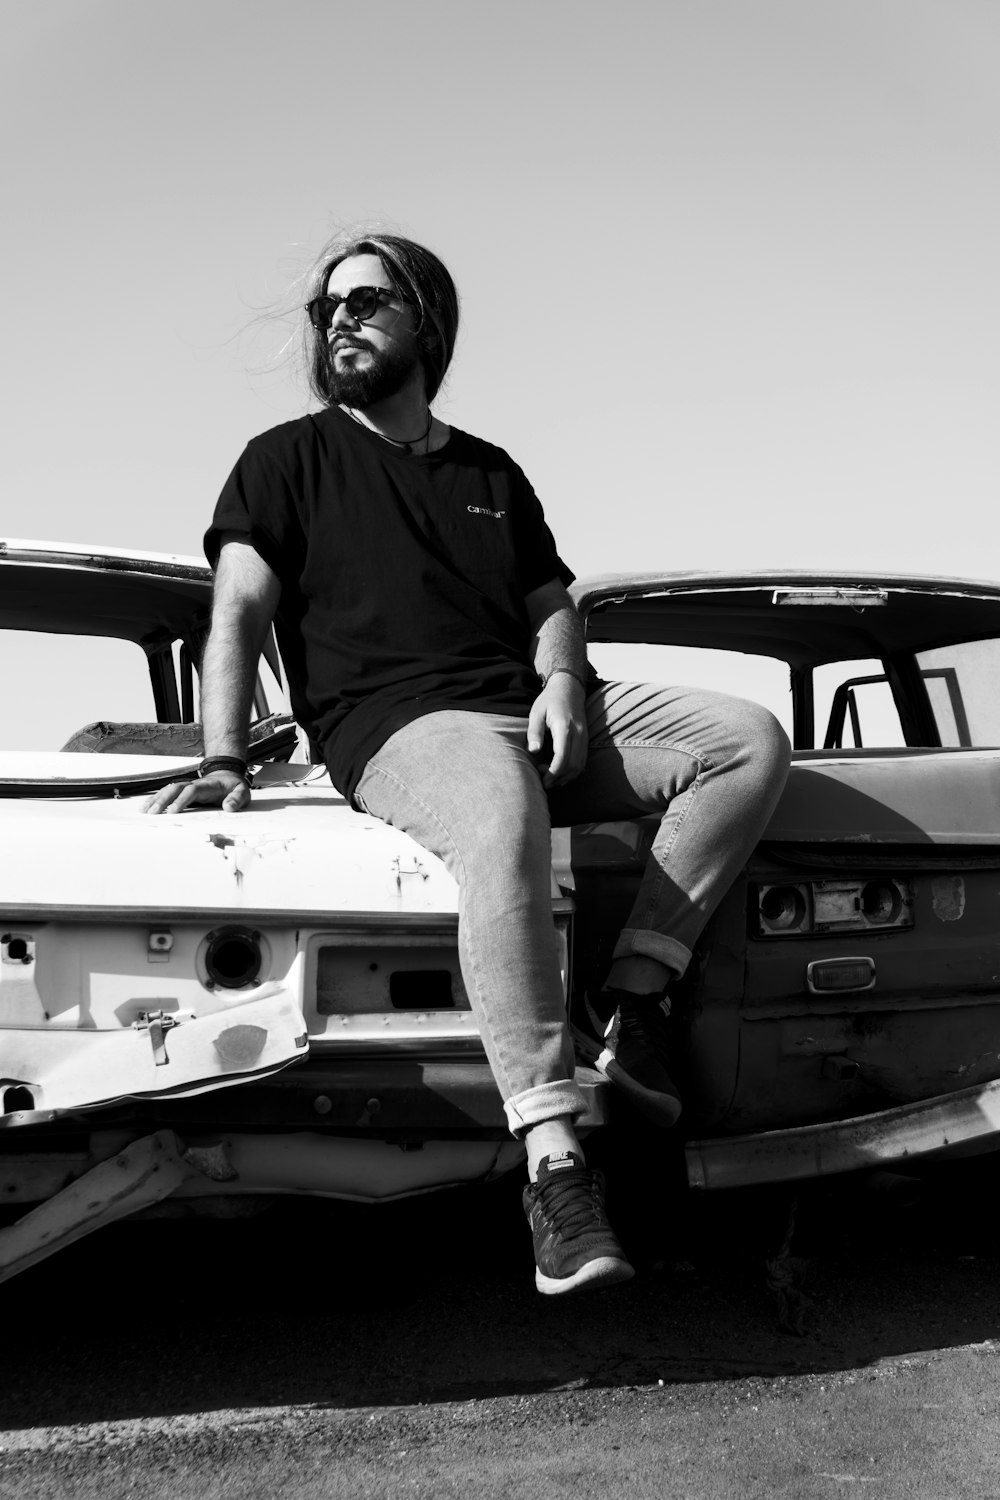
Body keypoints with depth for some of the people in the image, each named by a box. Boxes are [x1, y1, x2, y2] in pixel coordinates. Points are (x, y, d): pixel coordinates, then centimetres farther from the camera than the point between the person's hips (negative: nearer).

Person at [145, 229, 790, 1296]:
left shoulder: (492, 474, 27)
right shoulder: (287, 460, 14)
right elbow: (239, 613, 2)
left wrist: (562, 680, -2)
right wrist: (225, 759, -13)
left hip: (536, 710, 6)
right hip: (401, 727, -5)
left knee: (751, 738, -14)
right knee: (504, 820, -40)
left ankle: (634, 999, -18)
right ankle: (554, 1167, -42)